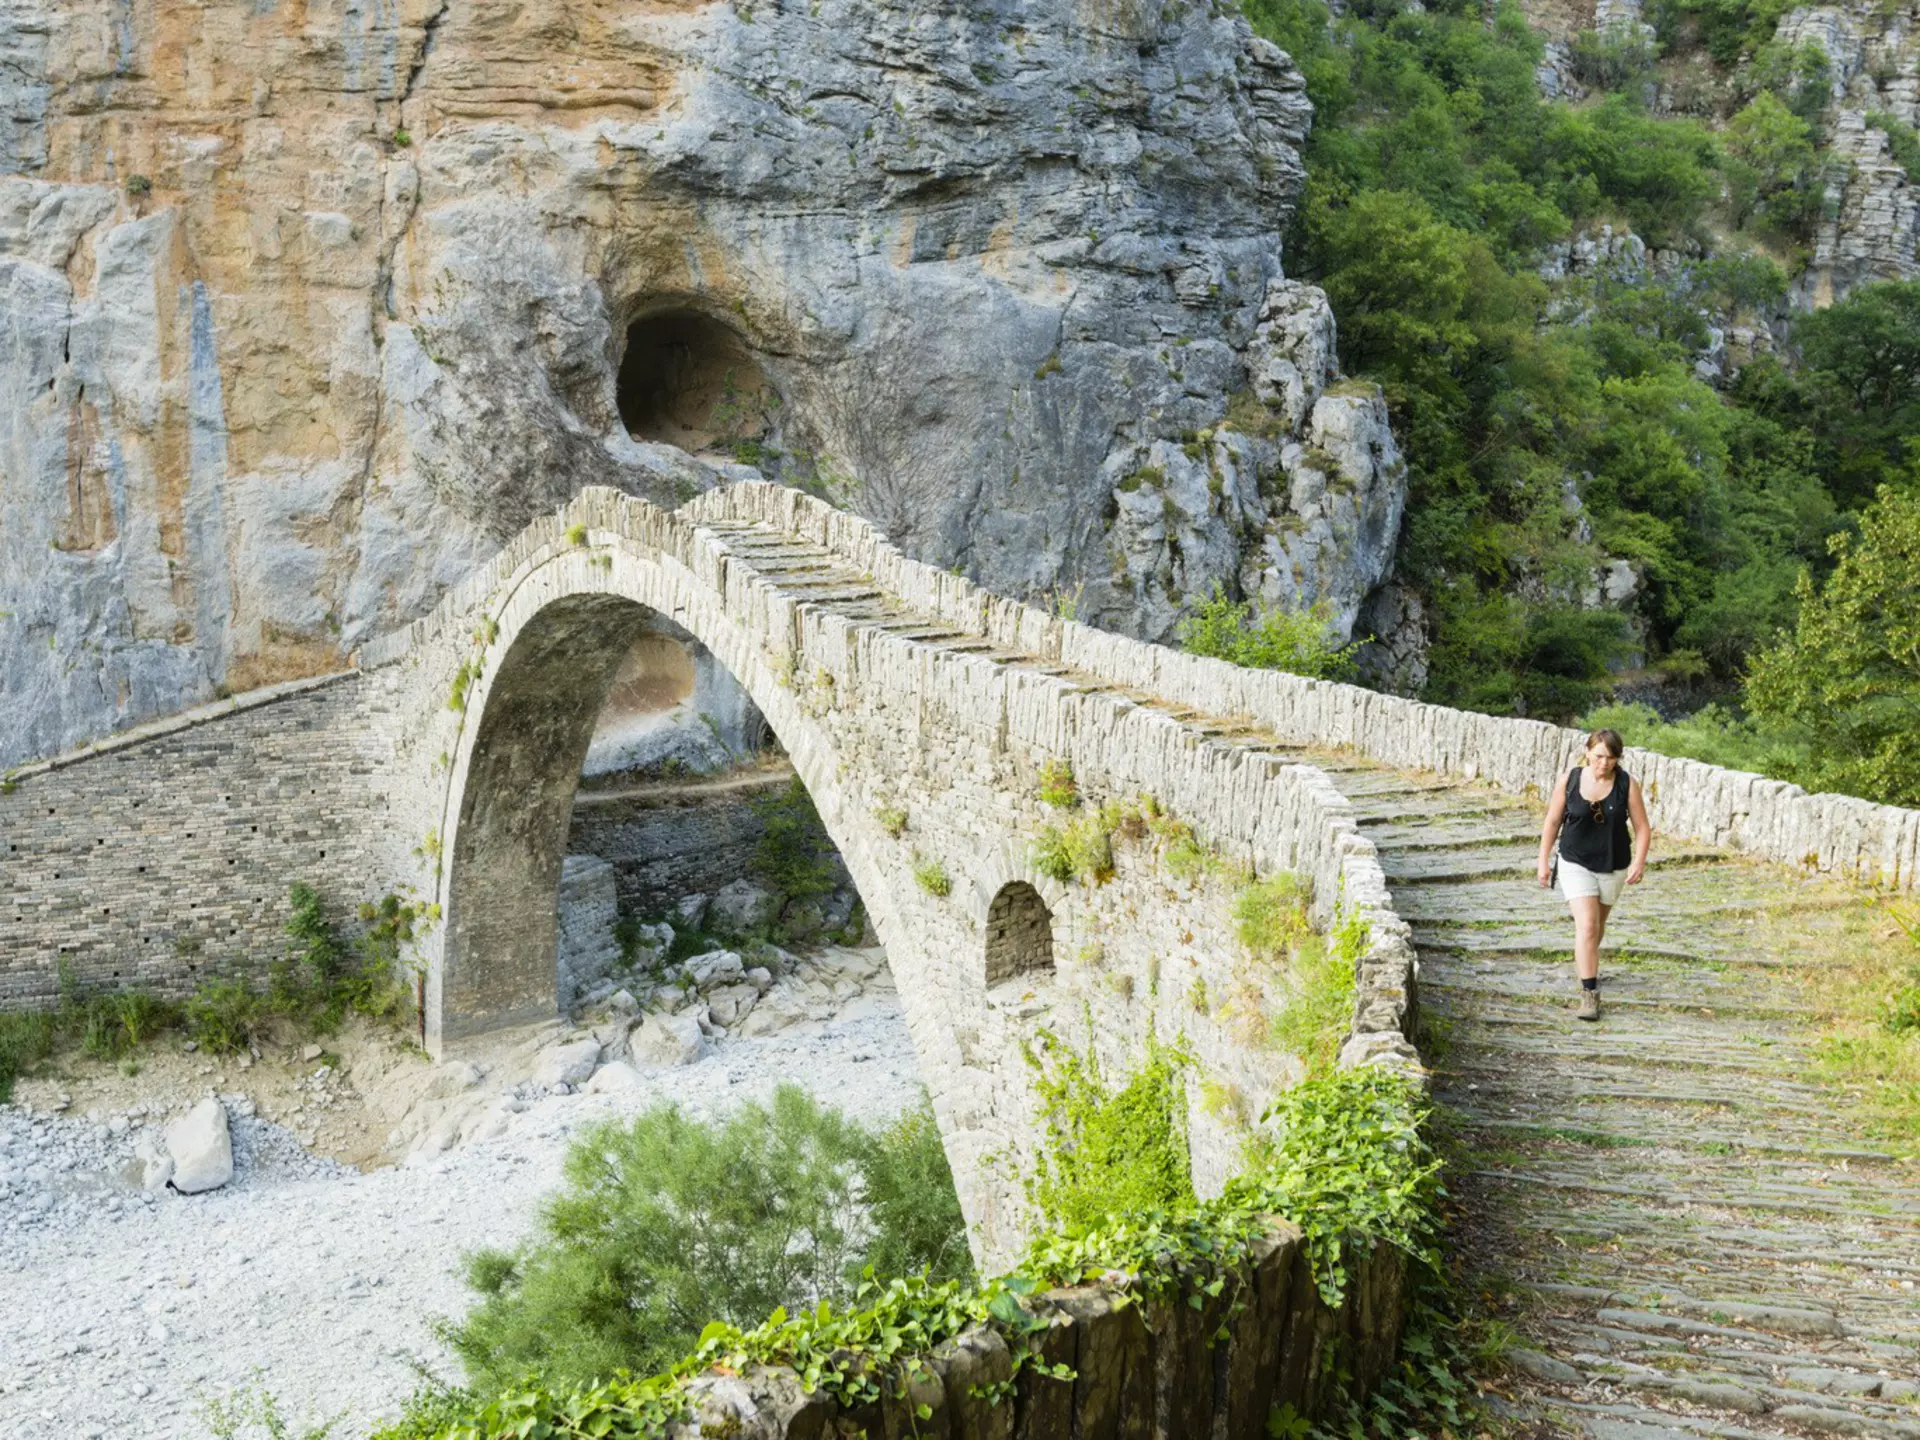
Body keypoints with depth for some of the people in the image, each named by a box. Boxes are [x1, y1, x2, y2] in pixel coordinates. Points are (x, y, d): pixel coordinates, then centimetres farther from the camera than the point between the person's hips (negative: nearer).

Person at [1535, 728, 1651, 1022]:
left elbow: (1642, 828, -7)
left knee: (1598, 924, 21)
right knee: (1586, 926, -14)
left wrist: (1639, 861, -21)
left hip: (1613, 866, 2)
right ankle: (1589, 993, -10)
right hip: (1576, 864, -2)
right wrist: (1543, 861, 1)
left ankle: (1585, 963, 50)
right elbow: (1552, 822, 1)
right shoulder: (1570, 780, -9)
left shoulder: (1627, 784, -9)